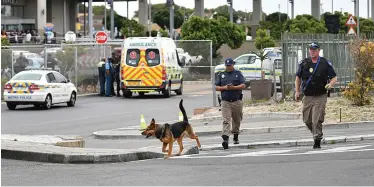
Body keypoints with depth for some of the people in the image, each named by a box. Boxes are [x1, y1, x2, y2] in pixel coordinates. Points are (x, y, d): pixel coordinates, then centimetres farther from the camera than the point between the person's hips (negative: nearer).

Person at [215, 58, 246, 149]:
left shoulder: (238, 73, 8)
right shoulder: (221, 75, 13)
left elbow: (243, 85, -2)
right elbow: (216, 87, 9)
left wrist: (233, 87, -16)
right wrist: (225, 87, -9)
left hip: (237, 101, 0)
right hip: (225, 101, 0)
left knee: (237, 120, 10)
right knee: (226, 121, -13)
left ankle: (236, 136, 30)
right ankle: (225, 139, -23)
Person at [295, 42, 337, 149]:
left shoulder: (325, 64, -2)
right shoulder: (304, 63, 5)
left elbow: (334, 78, 1)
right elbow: (298, 77, 16)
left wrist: (330, 84, -21)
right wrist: (297, 91, 6)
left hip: (320, 97, -4)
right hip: (307, 96, 4)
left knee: (317, 120, -12)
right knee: (307, 120, 7)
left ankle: (317, 141, -4)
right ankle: (317, 134, 31)